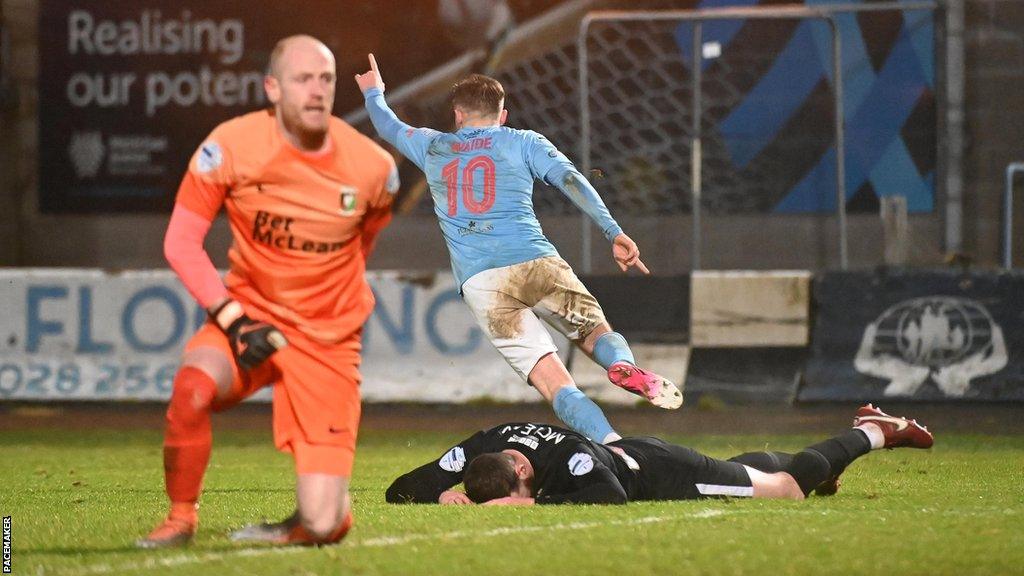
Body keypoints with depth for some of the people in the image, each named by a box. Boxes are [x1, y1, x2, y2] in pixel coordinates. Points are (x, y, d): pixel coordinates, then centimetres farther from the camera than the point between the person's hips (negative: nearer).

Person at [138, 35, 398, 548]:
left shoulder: (372, 167, -8)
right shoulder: (229, 147, -13)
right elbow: (180, 242, -7)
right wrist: (232, 319, -17)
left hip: (328, 341, 0)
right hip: (248, 312, 0)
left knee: (322, 525, -14)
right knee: (192, 386, -36)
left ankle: (330, 504, 26)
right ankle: (181, 519, -10)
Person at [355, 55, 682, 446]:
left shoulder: (433, 148, 23)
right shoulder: (523, 143, 16)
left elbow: (388, 127, 43)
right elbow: (571, 181, 1)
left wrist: (373, 94, 63)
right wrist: (613, 233, -6)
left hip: (479, 283, 0)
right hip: (538, 264, 0)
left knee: (554, 383, -8)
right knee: (597, 333, 16)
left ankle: (611, 446, -30)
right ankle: (624, 366, -21)